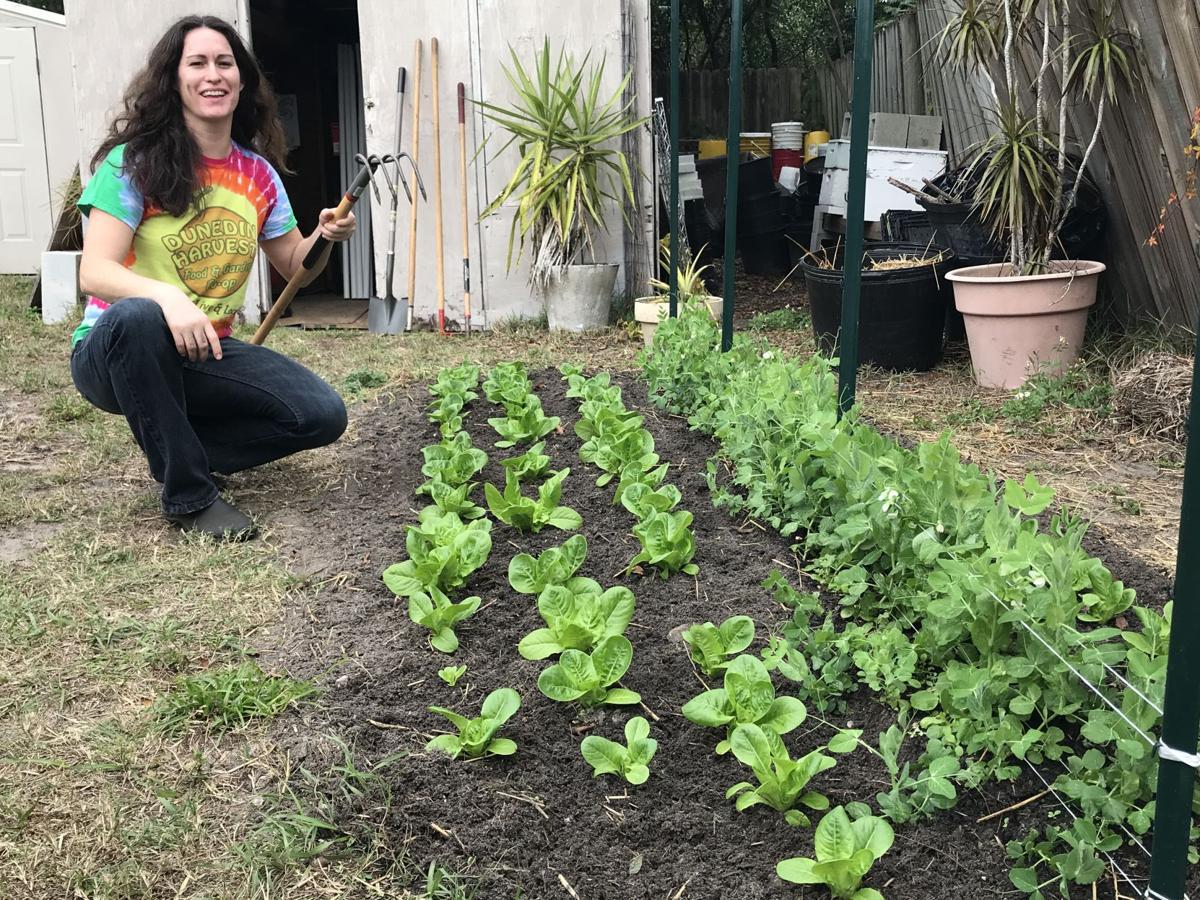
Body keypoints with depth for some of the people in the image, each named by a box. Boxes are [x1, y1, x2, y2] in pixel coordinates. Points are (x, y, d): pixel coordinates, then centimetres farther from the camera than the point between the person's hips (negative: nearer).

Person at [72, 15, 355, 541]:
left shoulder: (258, 174, 3)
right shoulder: (133, 162, -12)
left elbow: (295, 268, 12)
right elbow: (94, 274, -22)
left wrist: (324, 239, -12)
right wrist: (168, 297, -43)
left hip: (209, 353, 4)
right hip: (117, 353, -4)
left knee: (323, 416, -14)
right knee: (136, 316, -40)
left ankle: (175, 446, 8)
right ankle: (189, 495, -22)